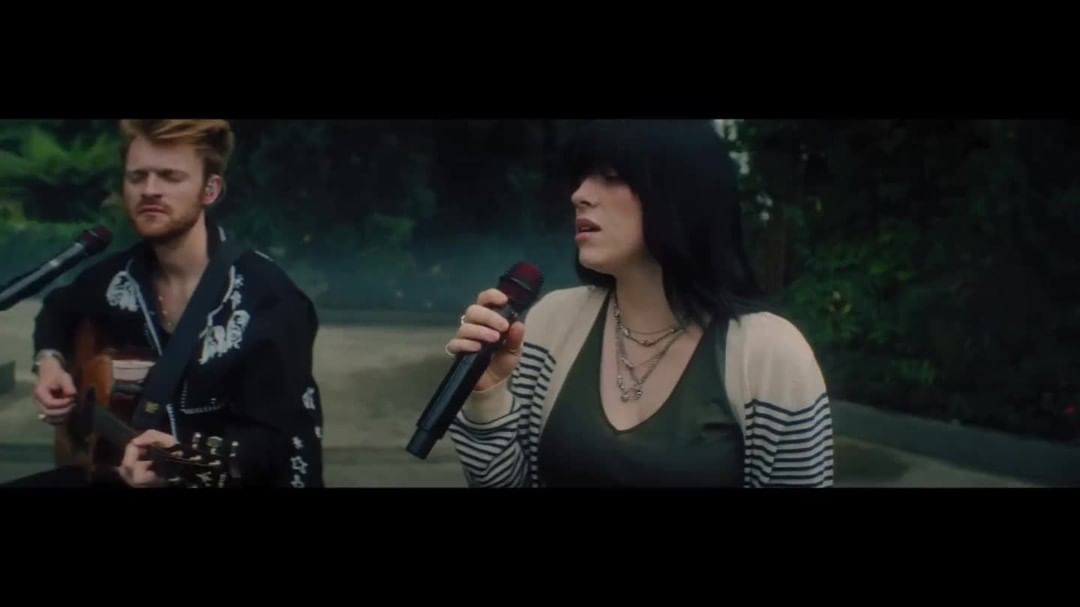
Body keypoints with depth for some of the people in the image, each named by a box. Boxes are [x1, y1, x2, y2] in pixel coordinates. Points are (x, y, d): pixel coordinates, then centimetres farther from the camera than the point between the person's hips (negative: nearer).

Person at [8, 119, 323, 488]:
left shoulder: (267, 301, -18)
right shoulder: (119, 277, 2)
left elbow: (274, 439, -21)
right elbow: (60, 309, 26)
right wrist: (50, 360, 7)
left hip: (233, 480, -5)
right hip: (132, 471, 5)